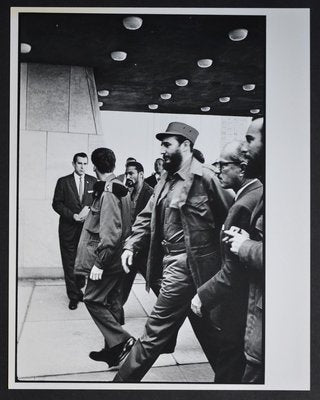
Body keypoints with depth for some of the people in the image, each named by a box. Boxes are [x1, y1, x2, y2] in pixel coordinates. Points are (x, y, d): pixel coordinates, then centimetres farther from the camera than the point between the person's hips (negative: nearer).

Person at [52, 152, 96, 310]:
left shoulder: (93, 182, 8)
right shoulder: (63, 182, 3)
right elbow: (57, 204, 0)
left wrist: (88, 208, -11)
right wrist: (73, 215, -11)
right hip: (68, 228, -1)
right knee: (69, 263, 1)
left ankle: (78, 289, 25)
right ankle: (73, 296, 10)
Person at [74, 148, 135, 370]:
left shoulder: (107, 191, -18)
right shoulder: (120, 189, 10)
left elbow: (110, 231, -24)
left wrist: (99, 262, -22)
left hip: (108, 258, -9)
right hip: (118, 258, 9)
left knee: (93, 299, -1)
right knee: (112, 302, 15)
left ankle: (122, 340, -1)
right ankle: (113, 349, 25)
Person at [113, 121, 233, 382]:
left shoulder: (204, 177, -14)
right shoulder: (167, 180, 10)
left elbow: (231, 219, -13)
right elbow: (148, 217, 11)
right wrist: (131, 245, -1)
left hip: (186, 267, -8)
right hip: (172, 263, 8)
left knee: (156, 331, -1)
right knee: (209, 331, 21)